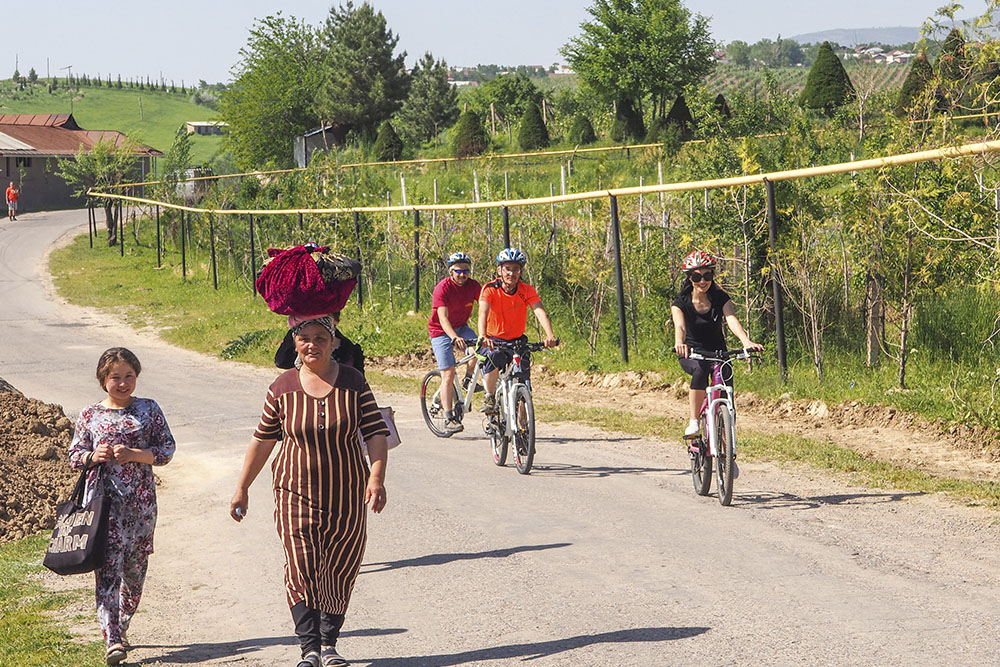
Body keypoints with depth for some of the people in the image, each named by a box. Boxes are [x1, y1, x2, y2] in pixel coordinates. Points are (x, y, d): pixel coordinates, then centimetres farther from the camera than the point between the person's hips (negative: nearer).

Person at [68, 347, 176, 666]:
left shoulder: (148, 410, 5)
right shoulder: (90, 415, 5)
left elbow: (167, 449, 2)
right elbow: (74, 456, 10)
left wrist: (134, 455, -13)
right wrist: (94, 456, -11)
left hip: (140, 501, 2)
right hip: (104, 500, -2)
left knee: (135, 568, 9)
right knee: (108, 567, -13)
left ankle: (120, 629, 27)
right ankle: (111, 639, -20)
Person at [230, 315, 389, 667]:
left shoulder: (352, 382, -1)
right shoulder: (282, 387, 0)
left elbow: (376, 434, -2)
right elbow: (262, 440, 9)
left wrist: (376, 476, -17)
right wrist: (242, 489, 11)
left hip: (346, 496, 1)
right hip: (297, 493, -1)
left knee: (340, 570, 5)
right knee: (301, 567, -12)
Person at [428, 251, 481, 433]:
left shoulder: (473, 286, -9)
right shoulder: (442, 288, -22)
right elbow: (443, 317, -32)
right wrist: (455, 338, -48)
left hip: (461, 327, 4)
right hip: (441, 331, -4)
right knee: (448, 374, -10)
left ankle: (468, 380, -1)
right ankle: (449, 419, -6)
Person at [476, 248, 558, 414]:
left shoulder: (527, 291, -11)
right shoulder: (490, 289, -16)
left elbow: (540, 312, -25)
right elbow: (483, 313, -31)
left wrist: (550, 336, -44)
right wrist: (483, 337, -51)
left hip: (517, 340, 3)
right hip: (493, 340, -3)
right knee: (494, 357, -36)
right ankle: (489, 399, -18)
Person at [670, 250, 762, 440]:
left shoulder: (720, 298, -8)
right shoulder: (681, 303, -12)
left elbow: (732, 320, -26)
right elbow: (680, 326, -31)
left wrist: (746, 341, -46)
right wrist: (679, 343, -55)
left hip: (717, 351, 2)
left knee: (726, 374, -27)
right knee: (701, 369, -36)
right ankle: (694, 422, -31)